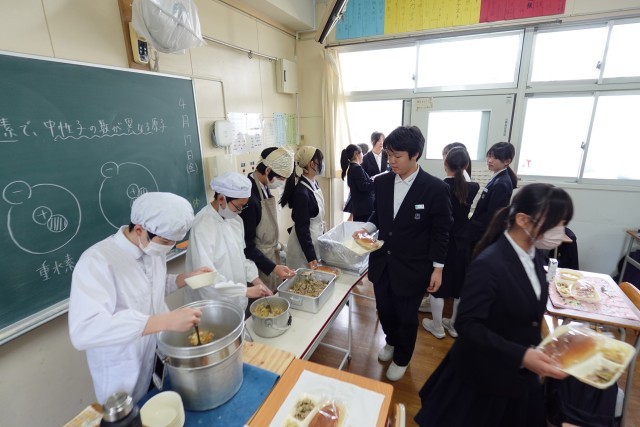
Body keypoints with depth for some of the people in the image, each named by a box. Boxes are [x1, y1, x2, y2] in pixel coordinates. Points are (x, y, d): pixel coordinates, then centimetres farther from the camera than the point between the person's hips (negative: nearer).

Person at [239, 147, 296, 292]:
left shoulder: (264, 187, 2)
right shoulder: (248, 195, -26)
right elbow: (246, 245, -22)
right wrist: (273, 267, -27)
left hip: (271, 257, 8)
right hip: (260, 264, -8)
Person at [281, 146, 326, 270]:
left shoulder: (314, 183, 1)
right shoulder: (301, 192, -25)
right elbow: (301, 228, -22)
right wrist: (310, 257, -19)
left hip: (316, 239, 8)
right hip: (305, 243, -8)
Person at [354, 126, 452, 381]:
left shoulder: (435, 188, -15)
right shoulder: (381, 182, -3)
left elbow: (441, 232, -8)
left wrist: (437, 268, -6)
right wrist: (367, 228, -9)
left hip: (412, 267, -4)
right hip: (382, 262, 4)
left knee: (406, 316, 15)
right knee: (384, 309, 21)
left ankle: (401, 359, 42)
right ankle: (391, 341, 52)